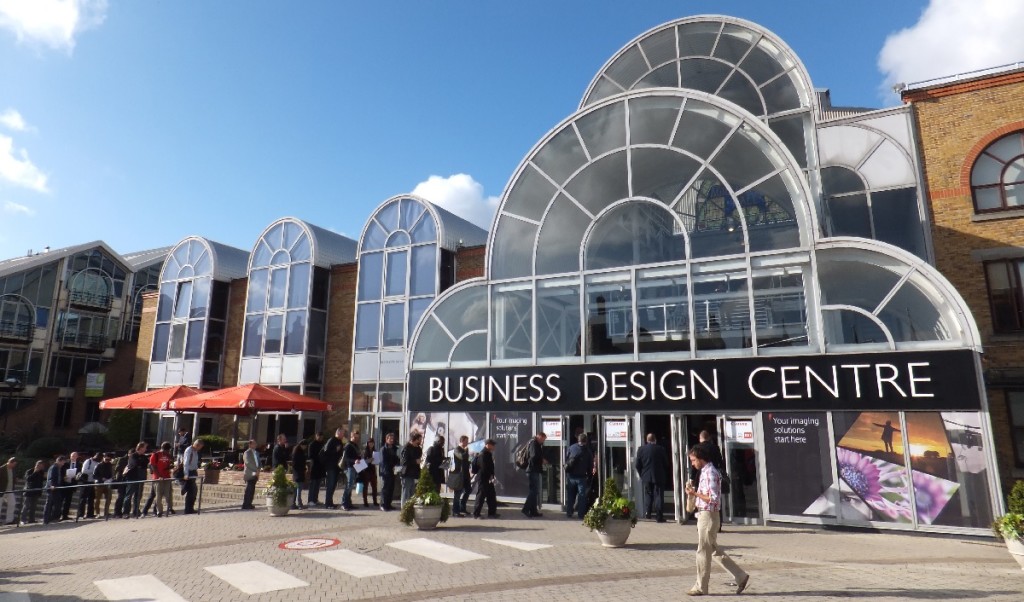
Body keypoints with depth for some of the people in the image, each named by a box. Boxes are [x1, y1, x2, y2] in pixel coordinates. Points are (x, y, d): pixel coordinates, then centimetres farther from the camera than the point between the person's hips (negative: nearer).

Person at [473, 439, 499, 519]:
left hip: (488, 479, 10)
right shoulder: (483, 454, -17)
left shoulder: (488, 454, 14)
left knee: (492, 496, 13)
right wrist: (490, 477, -17)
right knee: (481, 497, -2)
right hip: (482, 479, -10)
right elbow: (484, 468, -22)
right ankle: (476, 514, 7)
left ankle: (492, 513, 21)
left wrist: (491, 477, 10)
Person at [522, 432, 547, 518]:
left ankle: (534, 511, 17)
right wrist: (542, 460, -8)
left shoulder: (536, 444, 19)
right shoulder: (533, 443, -13)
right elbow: (534, 456, -23)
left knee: (535, 491, 13)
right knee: (534, 490, -10)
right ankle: (526, 509, -8)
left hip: (534, 471, 11)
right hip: (533, 470, -11)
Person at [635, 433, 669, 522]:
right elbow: (666, 464, -1)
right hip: (659, 477, -2)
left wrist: (642, 475, 14)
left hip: (646, 477, 2)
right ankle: (659, 516, 1)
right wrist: (665, 477, 13)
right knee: (658, 495, 3)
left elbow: (638, 465, 0)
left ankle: (647, 512, 6)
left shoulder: (641, 449, -2)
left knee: (648, 495, 15)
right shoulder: (661, 449, -7)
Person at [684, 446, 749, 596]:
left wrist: (695, 493, -19)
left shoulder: (710, 473, -19)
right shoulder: (705, 472, 11)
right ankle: (741, 577, 22)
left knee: (703, 552, 1)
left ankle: (701, 587, 12)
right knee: (714, 550, 16)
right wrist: (694, 492, 9)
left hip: (708, 515, -10)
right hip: (704, 515, 10)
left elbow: (714, 499, -23)